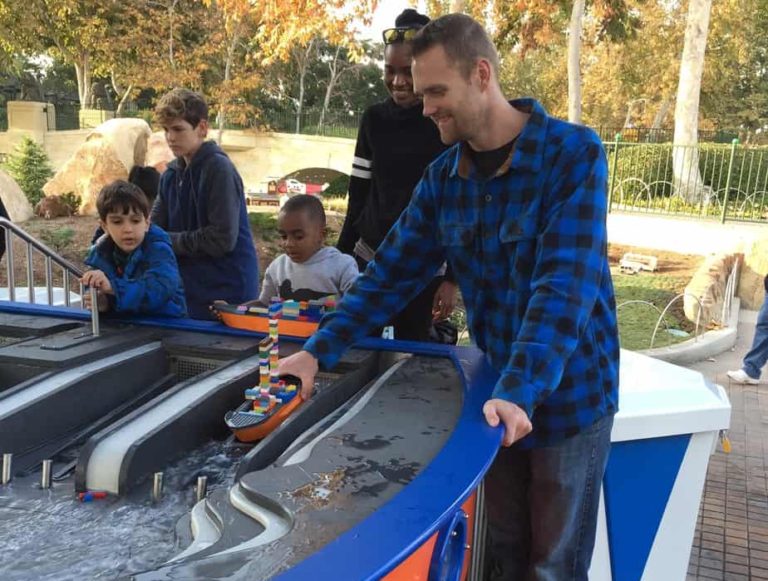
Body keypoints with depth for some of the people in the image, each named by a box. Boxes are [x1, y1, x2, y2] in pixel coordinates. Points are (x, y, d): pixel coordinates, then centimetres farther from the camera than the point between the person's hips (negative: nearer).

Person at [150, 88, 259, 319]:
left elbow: (223, 238, -20)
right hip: (188, 291, 7)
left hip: (227, 292, -7)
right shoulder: (171, 174, 8)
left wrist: (167, 240, -12)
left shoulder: (219, 168, -14)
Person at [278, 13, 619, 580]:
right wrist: (319, 351, -7)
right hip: (496, 394, 5)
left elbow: (565, 285, -26)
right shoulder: (443, 177, -1)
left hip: (569, 396, -4)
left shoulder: (574, 153, -17)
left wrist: (519, 391, -34)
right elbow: (391, 273, 1)